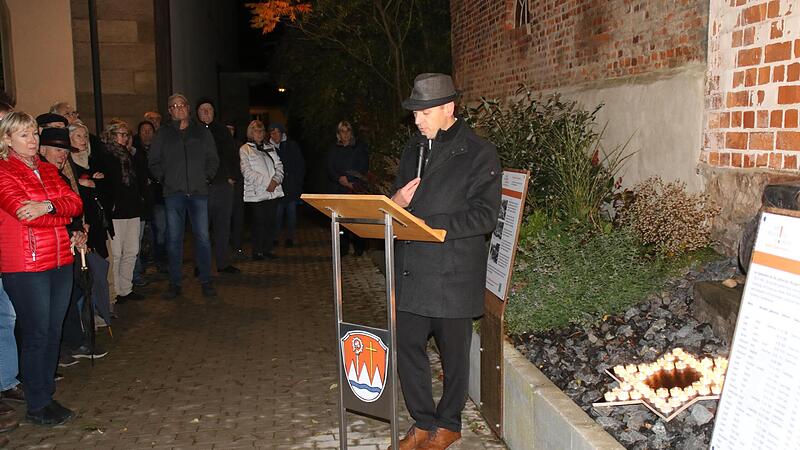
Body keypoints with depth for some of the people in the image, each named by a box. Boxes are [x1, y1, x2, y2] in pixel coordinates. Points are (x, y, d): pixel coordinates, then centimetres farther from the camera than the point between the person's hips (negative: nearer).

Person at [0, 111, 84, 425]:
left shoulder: (48, 170, 15)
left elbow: (74, 202, 2)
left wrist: (48, 205, -17)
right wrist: (64, 215, -9)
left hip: (60, 261, 6)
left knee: (53, 332, 12)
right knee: (36, 335, 0)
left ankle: (47, 396, 26)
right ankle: (37, 407, 12)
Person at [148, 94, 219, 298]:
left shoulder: (201, 132, 11)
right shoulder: (163, 134, 10)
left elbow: (213, 159, 14)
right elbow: (153, 162, 12)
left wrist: (206, 176, 3)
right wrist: (164, 179, 2)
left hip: (198, 191, 0)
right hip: (173, 193, 0)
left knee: (202, 237, -2)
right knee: (174, 239, 2)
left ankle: (206, 281, 7)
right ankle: (175, 283, 10)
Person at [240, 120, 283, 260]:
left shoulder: (270, 147, 19)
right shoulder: (245, 149, 2)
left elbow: (279, 165, 12)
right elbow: (247, 172, -8)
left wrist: (276, 180, -7)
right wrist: (266, 181, -13)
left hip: (273, 191, 5)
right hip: (257, 192, -5)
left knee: (270, 221, 5)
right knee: (259, 221, -5)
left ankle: (267, 249, 14)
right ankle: (257, 251, 3)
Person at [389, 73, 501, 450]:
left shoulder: (479, 154, -7)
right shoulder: (414, 148, 14)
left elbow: (484, 215, -14)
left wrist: (429, 224, -21)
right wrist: (396, 202, -3)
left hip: (454, 271, -5)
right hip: (411, 267, 6)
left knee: (453, 352, 9)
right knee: (407, 345, 7)